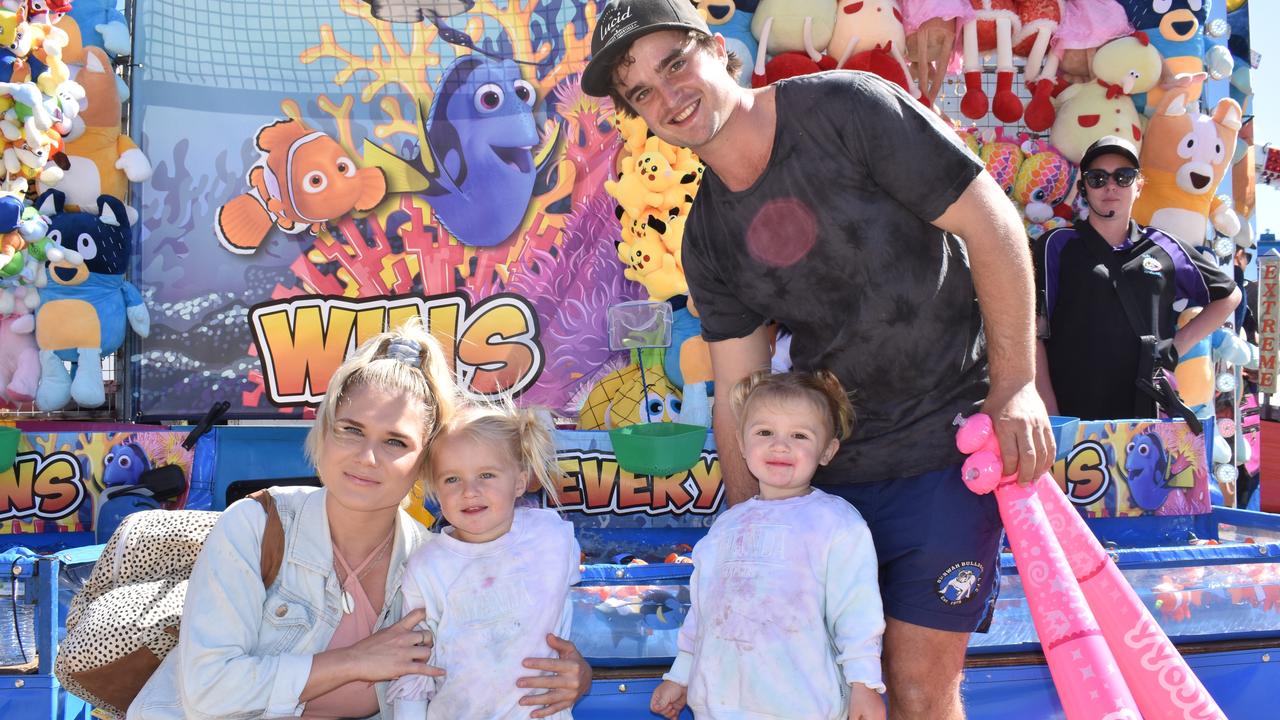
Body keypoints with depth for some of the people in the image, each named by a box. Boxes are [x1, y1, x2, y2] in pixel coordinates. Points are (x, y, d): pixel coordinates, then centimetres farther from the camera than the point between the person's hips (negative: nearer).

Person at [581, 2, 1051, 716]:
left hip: (949, 439, -5)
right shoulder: (709, 240, 4)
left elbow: (992, 222, -13)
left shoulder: (845, 108, -13)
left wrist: (1014, 387, -16)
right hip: (833, 466, 6)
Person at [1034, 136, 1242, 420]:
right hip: (1068, 416, -2)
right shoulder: (1057, 246, 4)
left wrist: (1178, 345, 12)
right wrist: (1050, 416, -10)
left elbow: (1228, 295, 26)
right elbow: (1034, 333, -2)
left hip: (1141, 416, 3)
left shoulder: (1166, 249, 11)